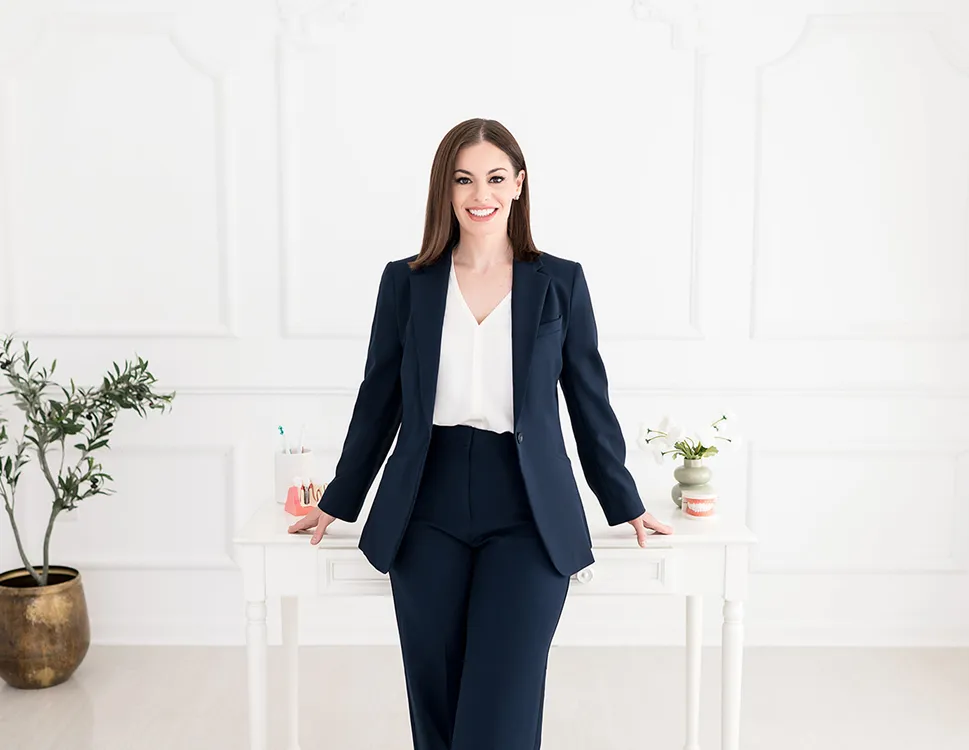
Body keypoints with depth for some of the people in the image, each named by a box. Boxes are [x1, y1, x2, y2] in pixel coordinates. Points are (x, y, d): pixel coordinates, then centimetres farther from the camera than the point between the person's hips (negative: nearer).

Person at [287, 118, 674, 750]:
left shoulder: (561, 282, 2)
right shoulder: (406, 282, 5)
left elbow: (590, 401, 8)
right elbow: (379, 402, 11)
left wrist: (626, 506, 13)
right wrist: (338, 504, 16)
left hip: (528, 519, -1)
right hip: (428, 517, 2)